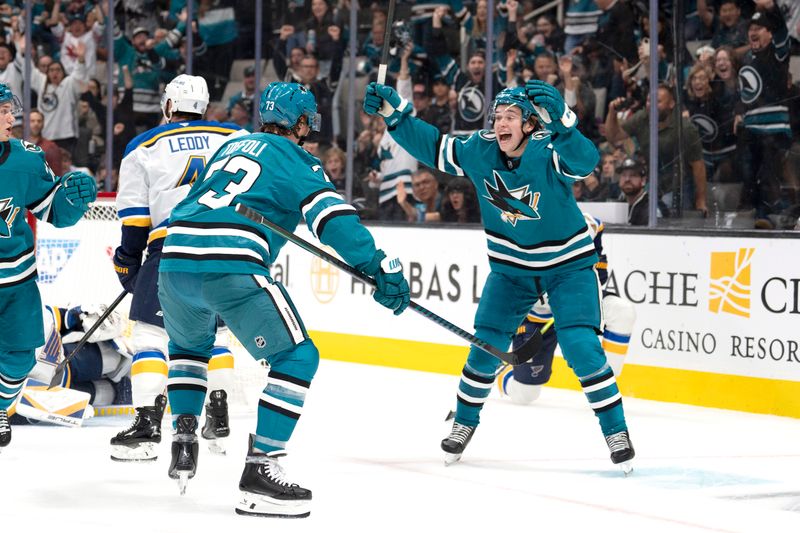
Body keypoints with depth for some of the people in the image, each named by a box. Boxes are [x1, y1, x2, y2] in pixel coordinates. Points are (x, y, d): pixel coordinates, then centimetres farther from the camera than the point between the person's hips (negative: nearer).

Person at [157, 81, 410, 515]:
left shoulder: (231, 146, 29)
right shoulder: (295, 159, 8)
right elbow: (332, 218, -6)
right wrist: (381, 267, -9)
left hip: (175, 256, 7)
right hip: (231, 267, -7)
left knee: (189, 343, 35)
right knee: (297, 357, -1)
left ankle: (183, 442, 25)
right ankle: (259, 469, -10)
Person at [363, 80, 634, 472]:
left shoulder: (548, 151, -28)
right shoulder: (479, 150, -14)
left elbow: (584, 160, -49)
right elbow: (431, 147, 0)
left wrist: (560, 120, -65)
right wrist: (393, 113, -10)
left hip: (568, 263, -4)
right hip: (511, 265, 4)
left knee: (581, 347, -15)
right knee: (487, 344, 3)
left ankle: (615, 429, -2)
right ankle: (464, 421, 24)